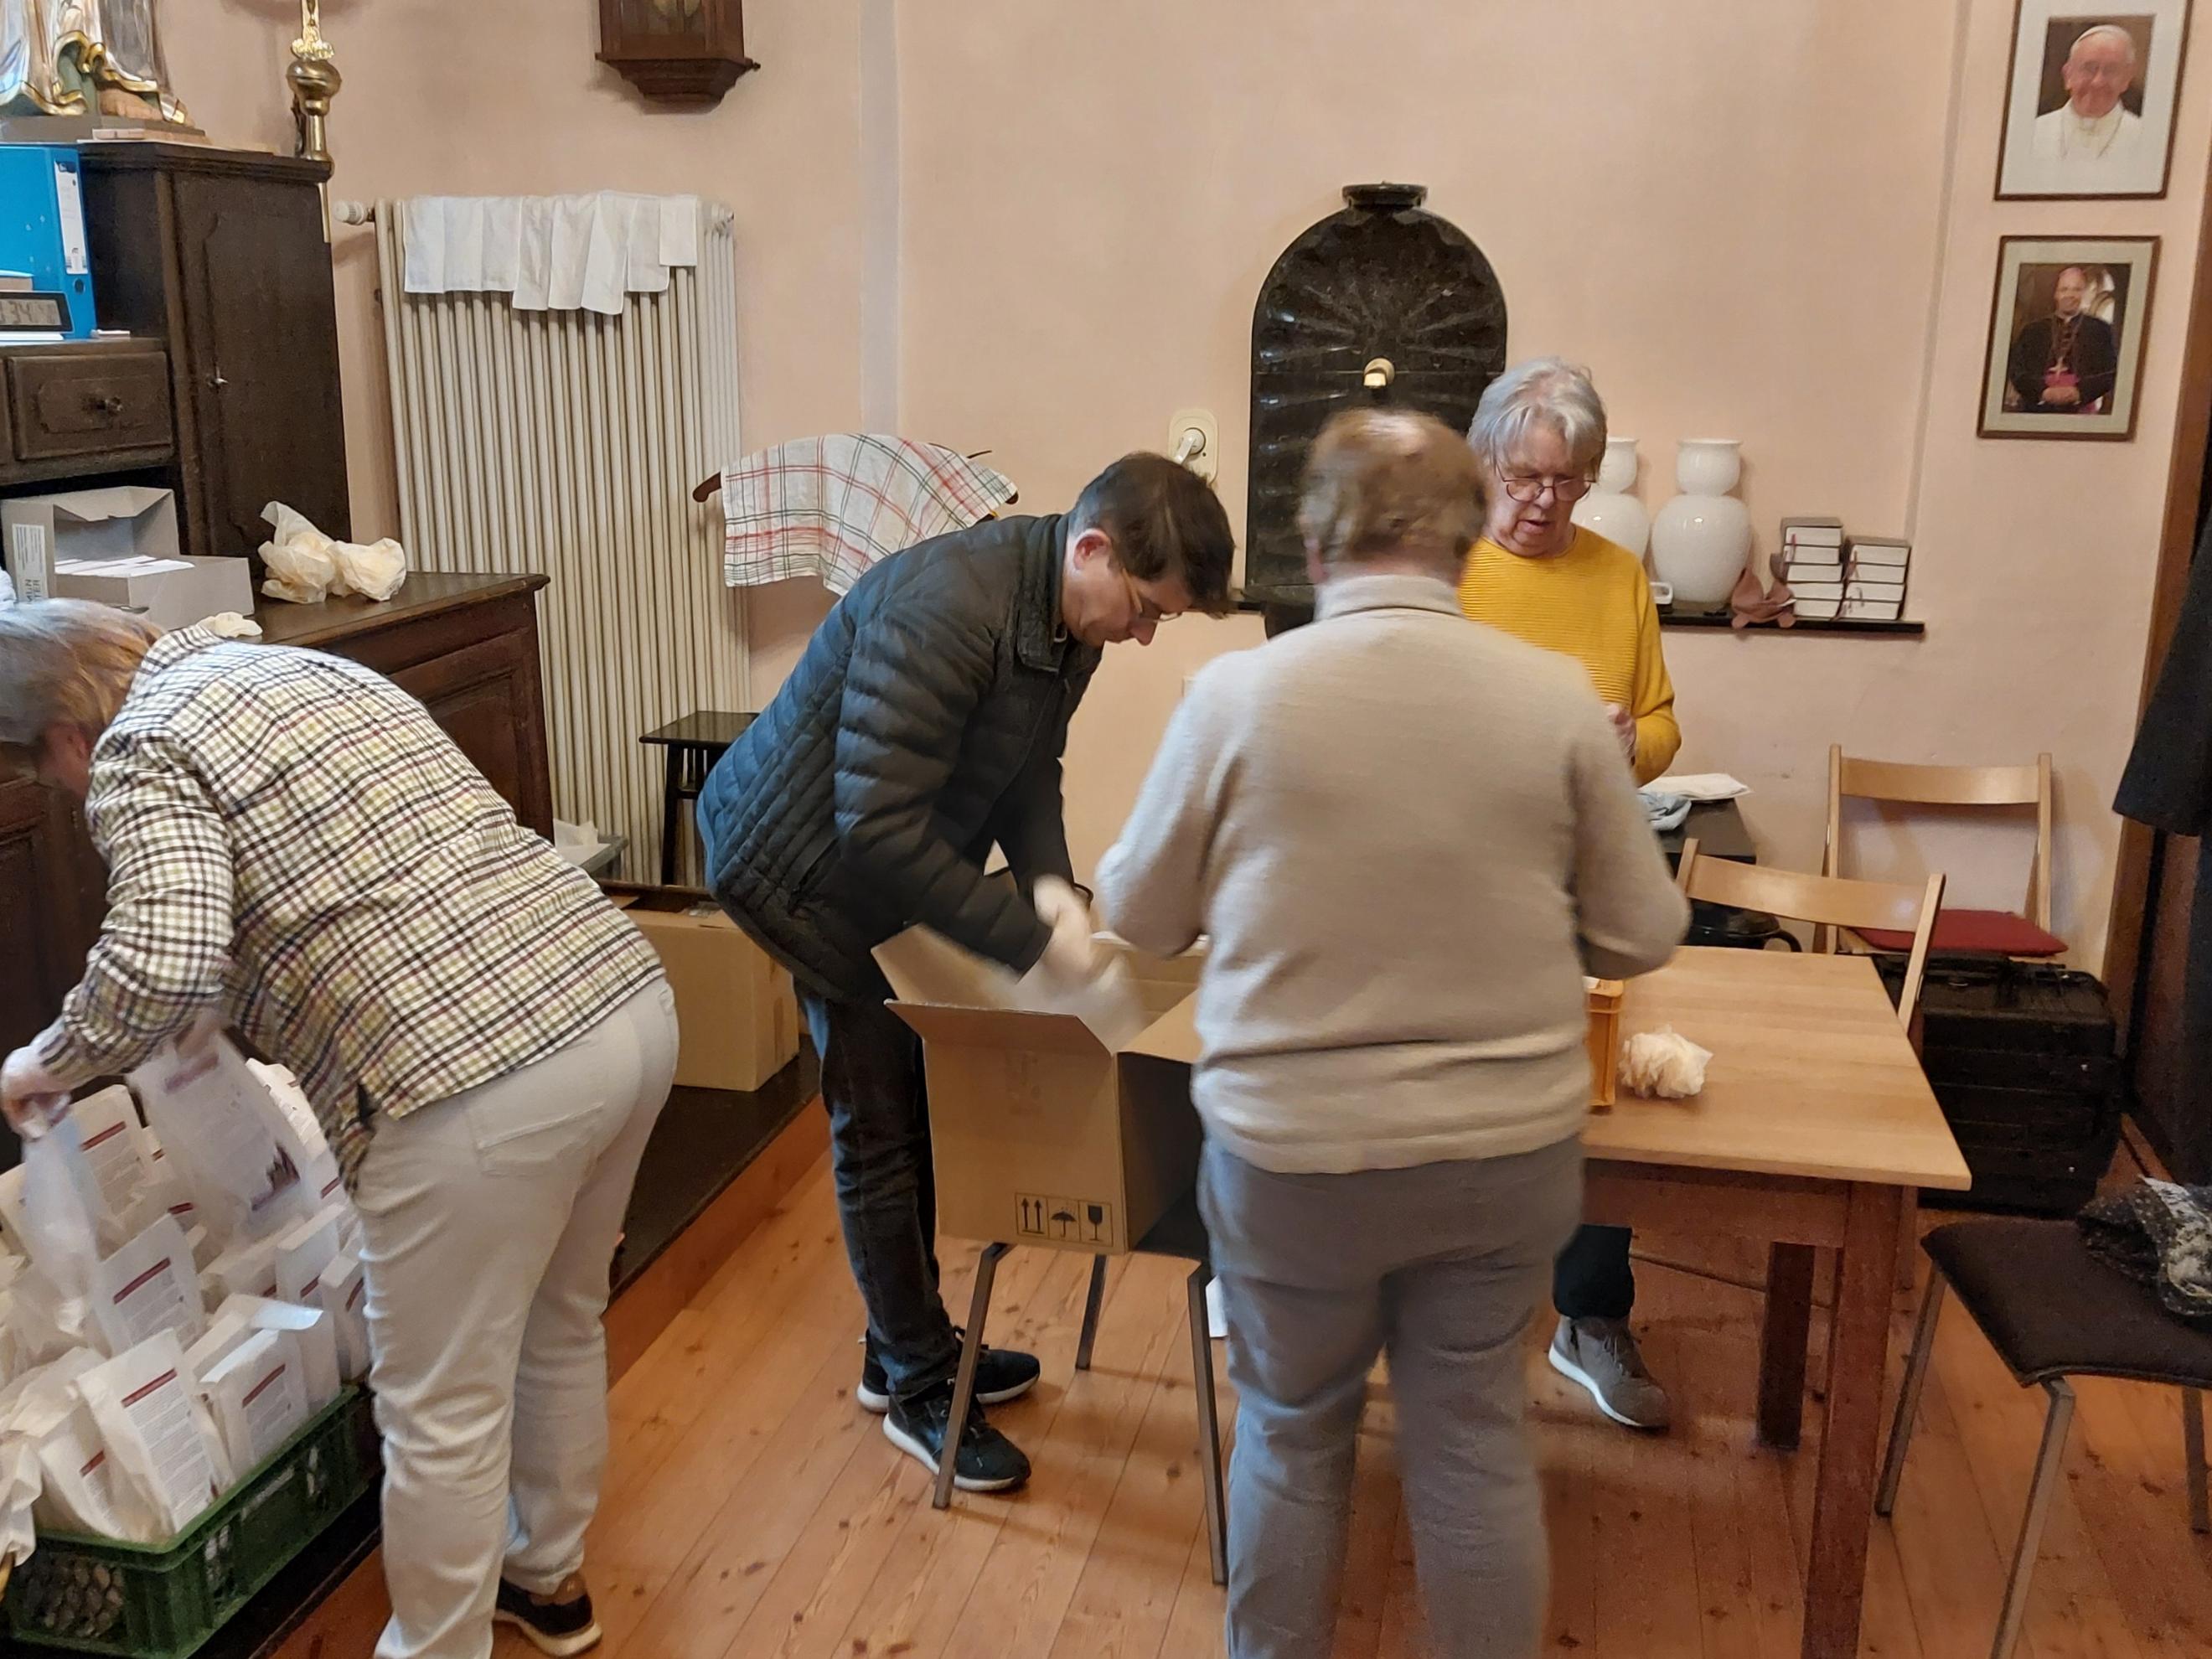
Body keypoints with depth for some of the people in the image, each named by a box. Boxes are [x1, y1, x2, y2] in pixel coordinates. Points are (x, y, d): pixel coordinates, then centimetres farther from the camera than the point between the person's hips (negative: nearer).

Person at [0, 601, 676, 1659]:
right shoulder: (310, 669, 23)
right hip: (629, 998, 9)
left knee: (442, 1412, 11)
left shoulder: (142, 752, -1)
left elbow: (166, 963, -18)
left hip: (481, 1082, -9)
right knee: (557, 1326, 28)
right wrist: (228, 1000, 41)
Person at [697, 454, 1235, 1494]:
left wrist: (1049, 882, -16)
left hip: (886, 872, 9)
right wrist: (1030, 944, -33)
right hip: (807, 873, -9)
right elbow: (877, 826, -37)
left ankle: (906, 1349, 32)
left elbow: (1029, 771, 4)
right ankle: (918, 1390, 16)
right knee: (878, 1131, 0)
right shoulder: (943, 610, -35)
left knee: (918, 1109, 16)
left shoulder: (1070, 622, -6)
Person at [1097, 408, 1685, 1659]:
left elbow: (1138, 917, 0)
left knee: (1294, 1432, 21)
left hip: (1292, 1149, -1)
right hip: (1512, 1147, 1)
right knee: (1475, 1436, 20)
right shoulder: (1556, 696, -9)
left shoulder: (1239, 692, -13)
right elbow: (1644, 935, 0)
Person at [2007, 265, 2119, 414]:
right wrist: (2044, 391, -9)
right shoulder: (2033, 330, 15)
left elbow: (2111, 373, 7)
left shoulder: (2100, 330, 13)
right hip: (2036, 411, 1)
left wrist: (2079, 392, -9)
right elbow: (2016, 371, 7)